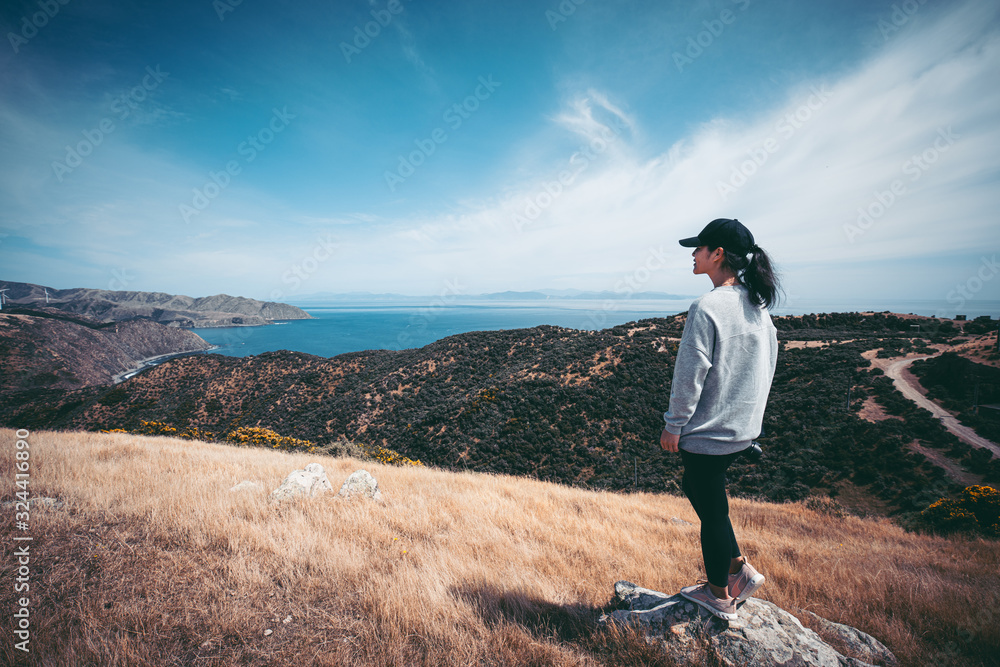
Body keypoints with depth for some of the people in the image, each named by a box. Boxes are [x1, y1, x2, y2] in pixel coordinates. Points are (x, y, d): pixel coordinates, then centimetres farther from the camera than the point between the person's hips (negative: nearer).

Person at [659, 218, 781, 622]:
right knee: (695, 487, 25)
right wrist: (746, 410, 21)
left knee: (711, 508, 11)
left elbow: (690, 375, -20)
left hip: (708, 433, -8)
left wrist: (673, 426, -9)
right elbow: (767, 367, 12)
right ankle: (739, 569, 31)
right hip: (745, 429, 8)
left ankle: (720, 595, 31)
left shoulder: (707, 307, -22)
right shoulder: (759, 307, 4)